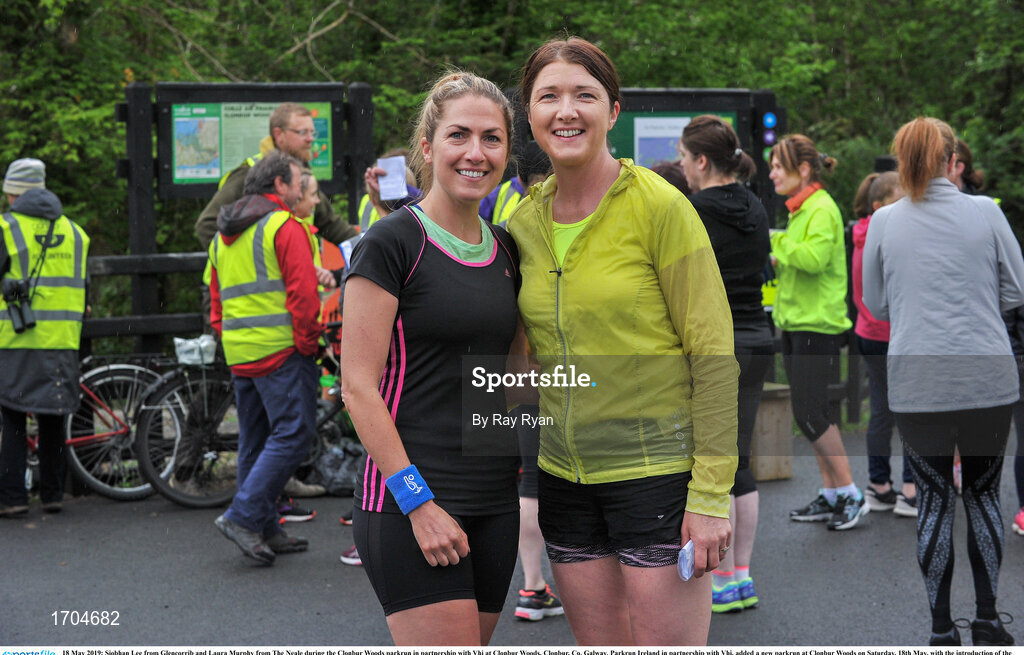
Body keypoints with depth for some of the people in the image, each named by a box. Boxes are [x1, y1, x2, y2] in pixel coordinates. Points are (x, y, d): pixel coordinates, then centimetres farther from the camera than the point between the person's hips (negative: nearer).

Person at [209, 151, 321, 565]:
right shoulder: (286, 227, -7)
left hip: (239, 354, 9)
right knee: (293, 434, -8)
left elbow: (216, 299, 21)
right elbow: (303, 294, -15)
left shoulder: (223, 235, 19)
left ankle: (265, 530, 14)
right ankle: (244, 516, -14)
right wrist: (307, 344, -7)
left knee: (256, 441, 12)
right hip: (281, 349, -9)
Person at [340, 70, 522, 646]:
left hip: (494, 501, 7)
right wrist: (418, 502, -16)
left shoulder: (504, 250, 13)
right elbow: (359, 388, -12)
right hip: (410, 502, -7)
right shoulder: (392, 243, -8)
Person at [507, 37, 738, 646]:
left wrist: (711, 495, -15)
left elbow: (715, 356, -11)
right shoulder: (524, 220, 7)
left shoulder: (659, 206, -10)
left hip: (659, 474, -5)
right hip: (565, 477, 5)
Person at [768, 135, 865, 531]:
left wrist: (774, 241, -19)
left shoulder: (822, 208, -13)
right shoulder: (800, 209, 17)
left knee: (809, 413, -10)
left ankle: (850, 494, 0)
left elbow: (815, 258, -26)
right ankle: (831, 495, 17)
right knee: (814, 412, 11)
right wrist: (778, 260, 8)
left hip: (817, 324, -10)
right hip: (795, 322, 10)